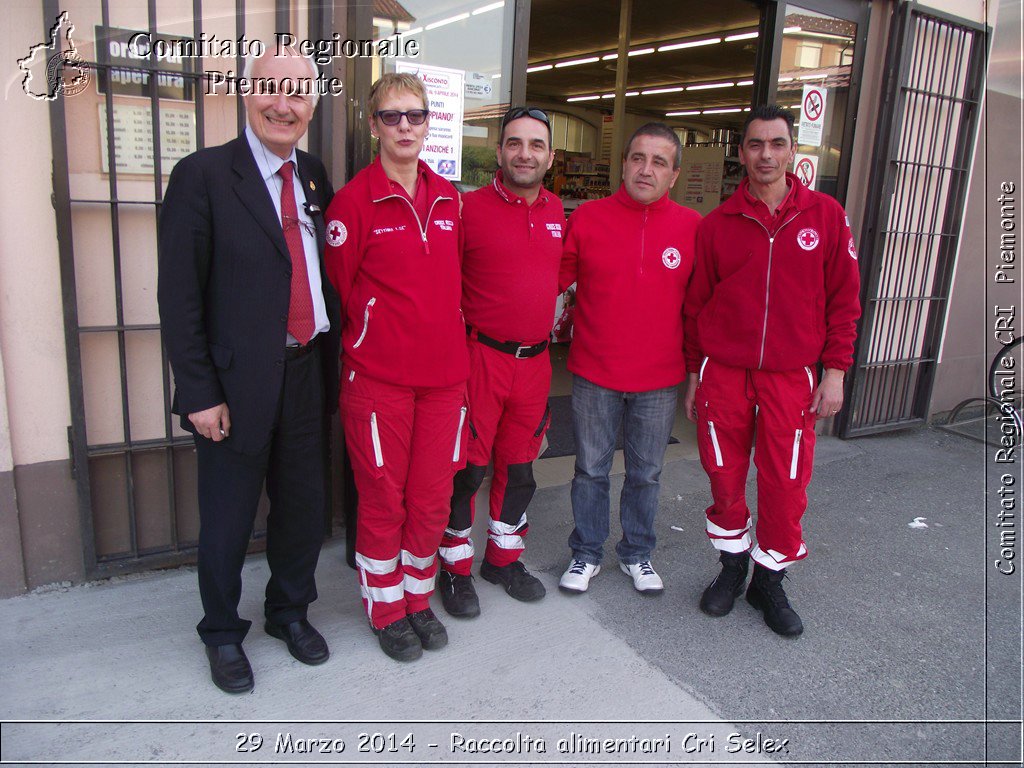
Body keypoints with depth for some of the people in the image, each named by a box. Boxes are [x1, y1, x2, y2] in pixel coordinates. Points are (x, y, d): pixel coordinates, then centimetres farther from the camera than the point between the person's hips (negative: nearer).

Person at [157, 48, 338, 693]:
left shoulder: (314, 176, 8)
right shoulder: (203, 175, -8)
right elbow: (180, 297, -10)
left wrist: (331, 362, 7)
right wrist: (200, 395, -13)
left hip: (307, 375, 5)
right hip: (237, 384, -5)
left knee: (306, 507, 17)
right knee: (227, 521, 11)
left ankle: (291, 611, 41)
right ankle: (223, 633, 35)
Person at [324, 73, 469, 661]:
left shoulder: (448, 198, 9)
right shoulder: (355, 201, -8)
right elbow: (343, 287, 0)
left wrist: (445, 336, 14)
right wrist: (382, 336, 6)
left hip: (444, 372, 5)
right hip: (379, 376, -4)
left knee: (433, 497, 12)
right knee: (383, 499, 7)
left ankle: (419, 598, 33)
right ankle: (386, 609, 28)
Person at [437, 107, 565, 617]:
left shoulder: (557, 213, 8)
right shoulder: (469, 209, -9)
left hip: (535, 360, 5)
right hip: (481, 358, -5)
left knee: (519, 467, 15)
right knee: (467, 468, 3)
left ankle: (503, 557, 34)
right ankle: (455, 568, 22)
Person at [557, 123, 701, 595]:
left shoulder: (692, 227, -2)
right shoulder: (587, 218, -5)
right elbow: (555, 279, 1)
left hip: (660, 379, 1)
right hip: (594, 375, -1)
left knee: (645, 473, 16)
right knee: (591, 470, 12)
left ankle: (636, 553, 36)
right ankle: (586, 554, 31)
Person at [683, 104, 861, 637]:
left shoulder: (826, 216, 2)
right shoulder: (718, 224, 3)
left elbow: (843, 299, 4)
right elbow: (696, 303, 8)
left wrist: (835, 370, -1)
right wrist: (693, 372, 8)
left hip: (790, 376, 0)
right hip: (723, 373, 1)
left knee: (786, 484, 3)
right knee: (726, 478, 9)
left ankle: (770, 580, 24)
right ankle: (732, 567, 31)